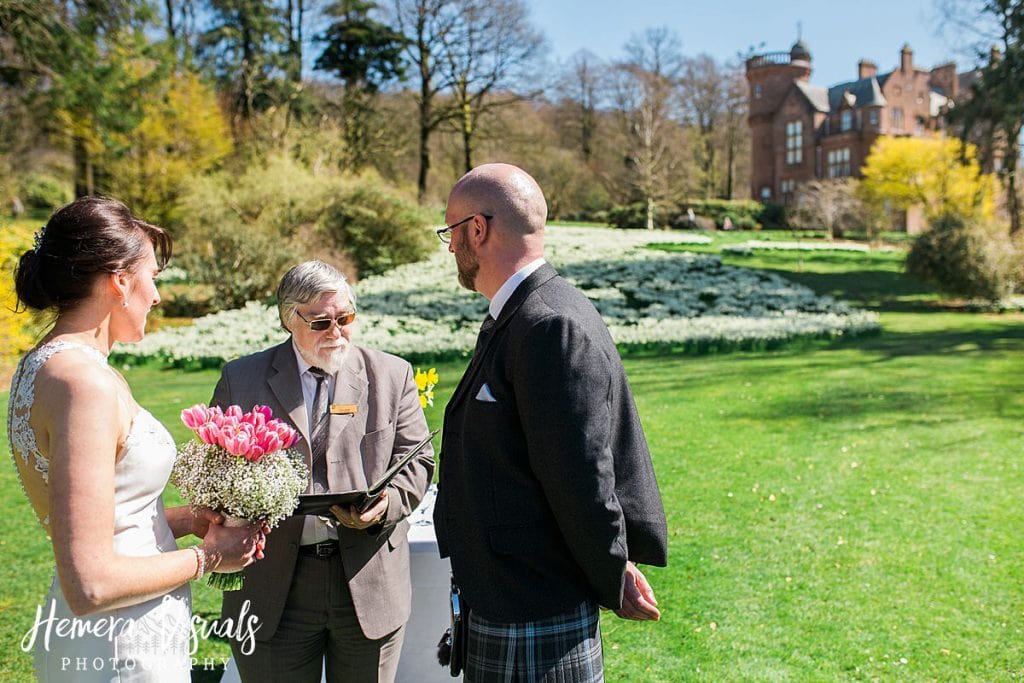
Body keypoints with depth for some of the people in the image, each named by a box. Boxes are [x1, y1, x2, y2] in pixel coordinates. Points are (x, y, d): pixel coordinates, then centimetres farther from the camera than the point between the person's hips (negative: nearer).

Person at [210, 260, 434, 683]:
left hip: (369, 582, 1)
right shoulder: (241, 380, 4)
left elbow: (415, 462, 3)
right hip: (274, 588, 0)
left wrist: (386, 505, -18)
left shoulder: (392, 375, 5)